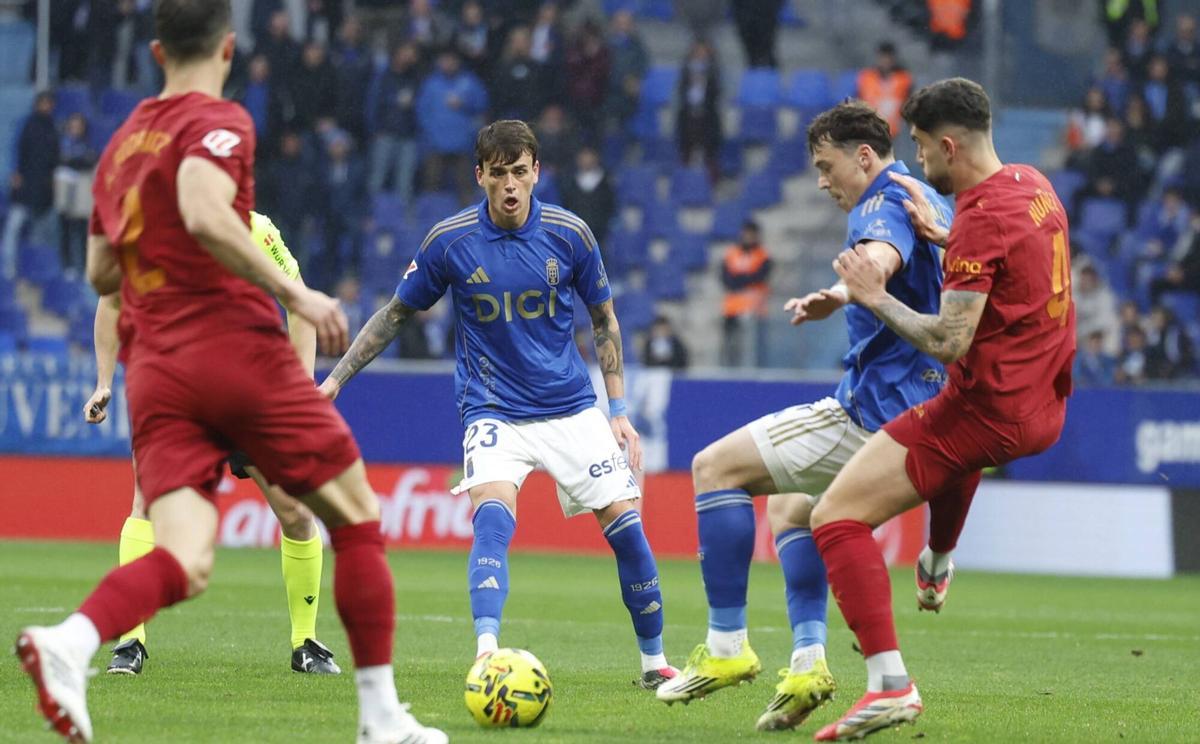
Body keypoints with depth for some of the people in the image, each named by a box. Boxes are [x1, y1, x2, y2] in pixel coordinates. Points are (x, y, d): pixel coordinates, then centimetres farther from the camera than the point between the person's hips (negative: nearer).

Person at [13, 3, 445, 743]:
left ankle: (68, 642, -37)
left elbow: (101, 271, 24)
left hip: (154, 373, 6)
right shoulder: (219, 122, -5)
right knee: (358, 521, 10)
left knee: (185, 562, -7)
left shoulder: (122, 144, 18)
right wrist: (294, 292, -21)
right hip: (239, 350, -6)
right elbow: (204, 213, -24)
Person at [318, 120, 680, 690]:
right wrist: (336, 379, 1)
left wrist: (619, 412, 3)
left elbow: (604, 321, 7)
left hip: (571, 408, 2)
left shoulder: (569, 234, -6)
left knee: (625, 524, -5)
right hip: (493, 413, -2)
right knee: (493, 514, -28)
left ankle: (654, 660, 13)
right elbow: (395, 314, 5)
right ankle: (486, 653, -39)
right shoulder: (450, 241, -9)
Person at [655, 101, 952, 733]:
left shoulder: (885, 203, -14)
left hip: (872, 414, -11)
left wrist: (839, 295, -56)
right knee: (791, 510, 26)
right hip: (921, 414, 11)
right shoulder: (932, 206, 19)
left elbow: (881, 257, -40)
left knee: (716, 467, -11)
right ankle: (807, 663, 9)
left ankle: (727, 645, -13)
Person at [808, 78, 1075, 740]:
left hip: (987, 409, -10)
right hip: (1043, 408, 10)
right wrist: (941, 235, 22)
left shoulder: (981, 218, -20)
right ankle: (939, 563, 58)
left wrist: (875, 297, -12)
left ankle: (889, 683, -22)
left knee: (835, 516, -11)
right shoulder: (1036, 187, 6)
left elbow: (947, 341, -24)